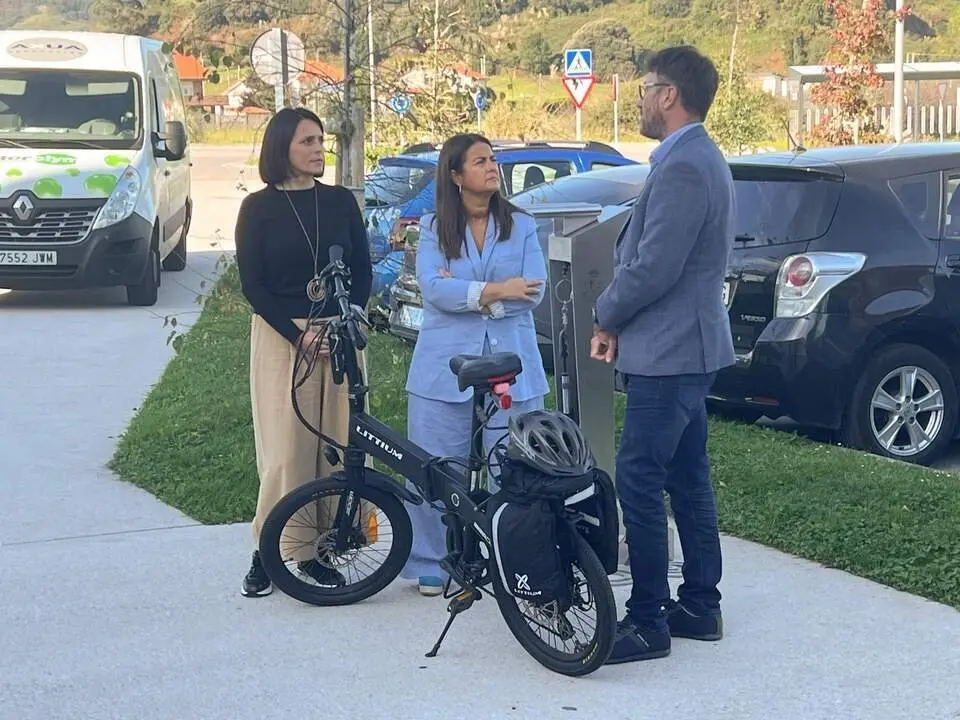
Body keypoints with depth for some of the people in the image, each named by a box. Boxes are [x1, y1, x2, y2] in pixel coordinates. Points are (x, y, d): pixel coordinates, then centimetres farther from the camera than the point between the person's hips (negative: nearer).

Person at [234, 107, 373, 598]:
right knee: (285, 449, -6)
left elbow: (362, 271, 7)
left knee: (335, 442, 1)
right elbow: (252, 284, -4)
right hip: (281, 336, -3)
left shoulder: (340, 201, 7)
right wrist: (299, 335, -13)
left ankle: (315, 550, 10)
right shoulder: (259, 207, -1)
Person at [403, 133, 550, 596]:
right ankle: (432, 564, 12)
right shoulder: (434, 228, 6)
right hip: (445, 365, 0)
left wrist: (465, 293, -9)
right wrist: (494, 290, -16)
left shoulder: (521, 226, 8)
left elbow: (533, 291, -4)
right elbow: (433, 288, -9)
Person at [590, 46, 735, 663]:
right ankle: (700, 605, 22)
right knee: (687, 477, 14)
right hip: (688, 345, 11)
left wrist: (605, 317, -7)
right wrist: (620, 320, 10)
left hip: (669, 351, -11)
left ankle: (648, 623, -3)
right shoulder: (700, 158, 15)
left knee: (639, 481, -8)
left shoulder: (683, 166, -19)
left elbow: (653, 267, -23)